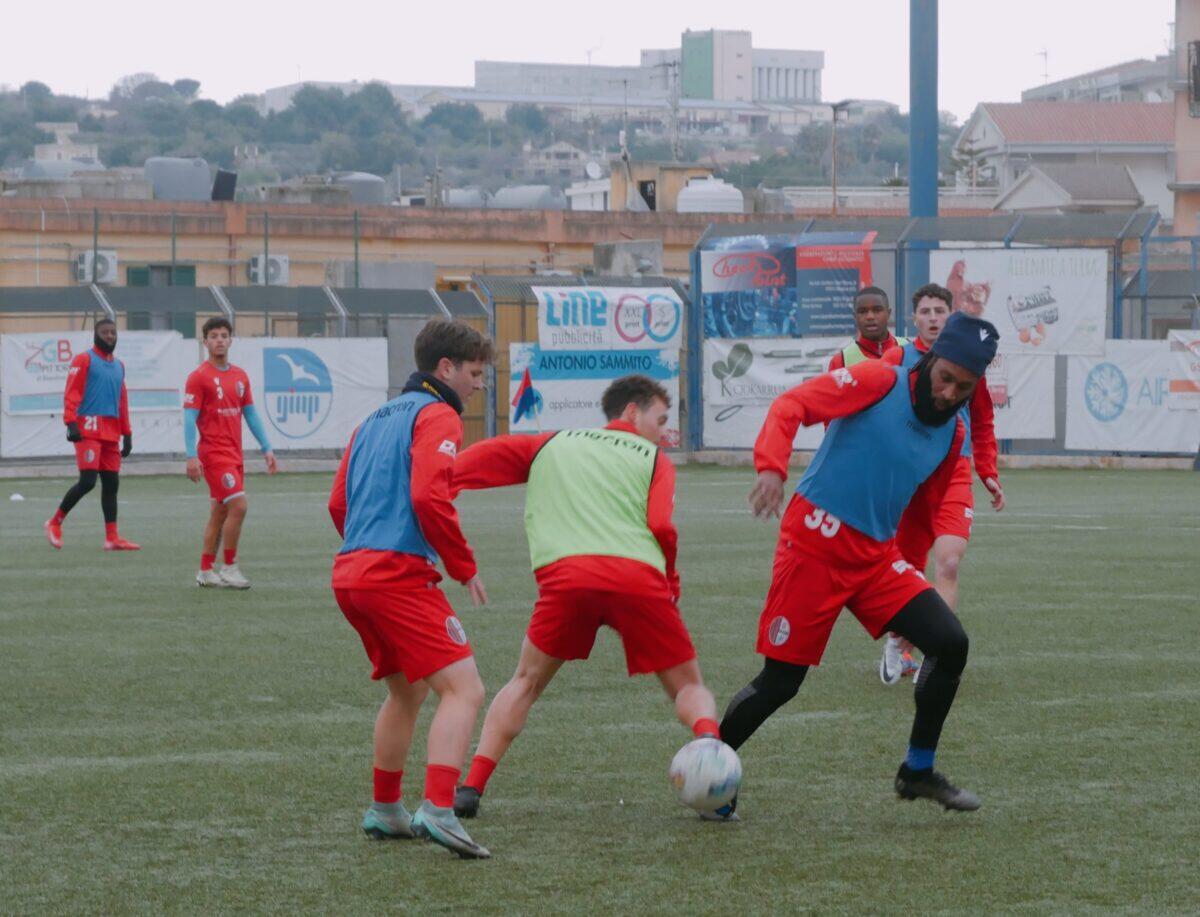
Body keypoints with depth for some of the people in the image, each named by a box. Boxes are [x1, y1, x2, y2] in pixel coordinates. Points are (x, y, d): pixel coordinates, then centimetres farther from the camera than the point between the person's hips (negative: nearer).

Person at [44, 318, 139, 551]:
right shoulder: (84, 360, 0)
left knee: (111, 483, 3)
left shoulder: (118, 366, 20)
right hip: (88, 430, -7)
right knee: (87, 481, -14)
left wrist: (127, 434, 20)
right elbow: (71, 394, -7)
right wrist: (71, 423, -19)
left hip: (111, 434, 7)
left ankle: (112, 538, 4)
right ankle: (55, 522, 1)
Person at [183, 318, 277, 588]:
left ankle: (205, 571, 17)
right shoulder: (199, 377, -7)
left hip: (234, 454, 7)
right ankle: (229, 568, -7)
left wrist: (267, 448, 13)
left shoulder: (240, 376, 12)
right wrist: (191, 457, -18)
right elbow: (190, 418, -10)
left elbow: (251, 414, 17)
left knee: (219, 513, 10)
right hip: (214, 452, -7)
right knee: (238, 505, -16)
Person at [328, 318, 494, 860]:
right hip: (401, 574, -9)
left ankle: (384, 811, 32)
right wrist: (465, 568, -9)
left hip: (351, 573, 9)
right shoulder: (436, 416, -4)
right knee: (463, 690, -13)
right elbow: (429, 498, -18)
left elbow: (338, 504, 23)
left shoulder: (377, 419, 24)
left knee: (407, 689, 26)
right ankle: (438, 811, -29)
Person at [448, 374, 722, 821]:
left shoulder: (552, 445, 29)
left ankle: (471, 787, 7)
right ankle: (709, 740, -22)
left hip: (563, 571, 1)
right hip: (637, 574, -1)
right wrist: (670, 585, 18)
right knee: (689, 687, 12)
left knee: (526, 683, 21)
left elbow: (487, 456, 15)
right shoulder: (653, 458, 21)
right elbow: (661, 527, 6)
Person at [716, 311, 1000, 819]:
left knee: (950, 643, -8)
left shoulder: (952, 436, 10)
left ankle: (918, 771, 8)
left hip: (877, 555, 6)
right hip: (815, 543, -6)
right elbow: (790, 406, -16)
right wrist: (772, 466, -30)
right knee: (781, 680, -5)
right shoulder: (878, 382, -10)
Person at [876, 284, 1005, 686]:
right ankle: (898, 642, 34)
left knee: (948, 562, -18)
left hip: (954, 475, 0)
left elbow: (983, 423, 19)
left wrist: (988, 474, 14)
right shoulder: (897, 359, 0)